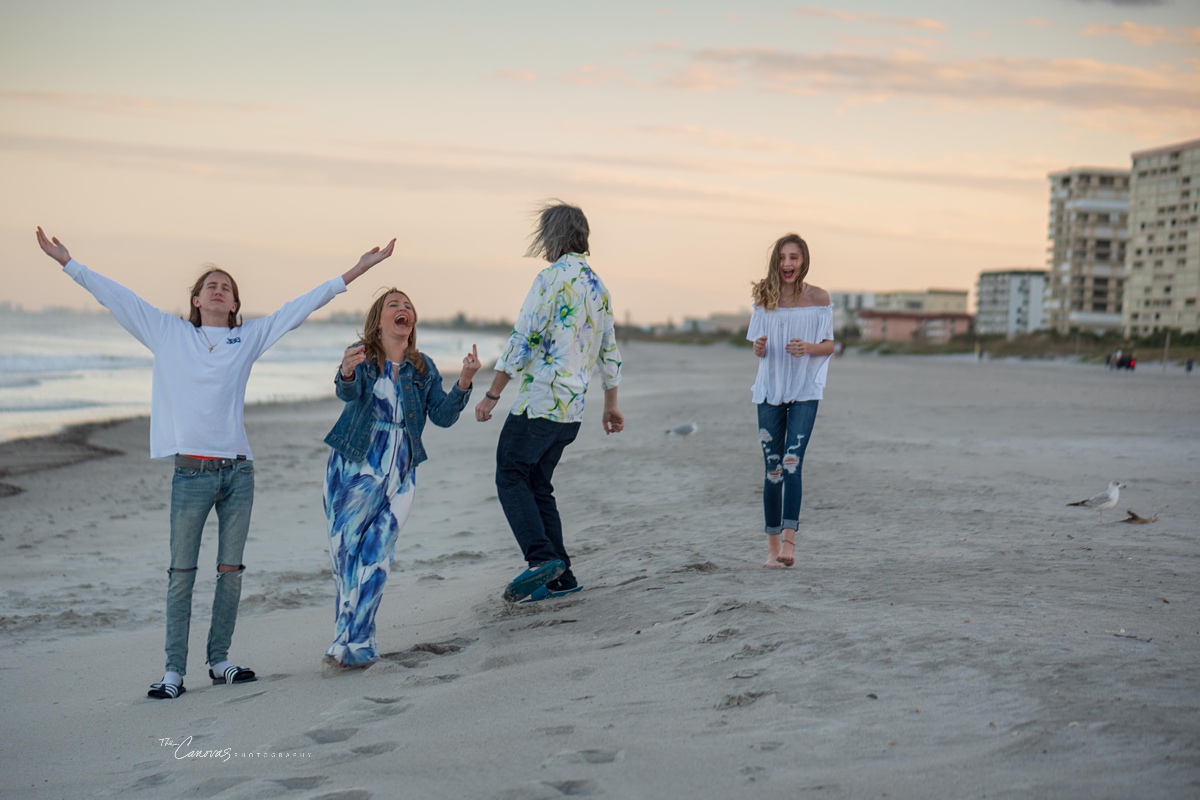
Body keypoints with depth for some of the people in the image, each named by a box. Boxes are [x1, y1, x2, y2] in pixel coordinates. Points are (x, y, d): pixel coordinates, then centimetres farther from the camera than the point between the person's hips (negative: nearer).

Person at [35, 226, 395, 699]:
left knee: (231, 571, 7)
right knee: (182, 574, -1)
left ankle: (219, 662, 17)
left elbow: (304, 305, 11)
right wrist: (67, 262, 14)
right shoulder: (169, 333, 9)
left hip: (238, 470, 2)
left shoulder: (248, 338, 10)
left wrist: (357, 270, 10)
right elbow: (116, 297, 12)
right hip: (191, 472, -2)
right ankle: (174, 671, 3)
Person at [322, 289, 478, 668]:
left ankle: (352, 641, -3)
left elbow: (443, 416, -1)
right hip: (352, 470, -1)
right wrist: (346, 373, -46)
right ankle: (357, 641, 10)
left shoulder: (423, 368, 8)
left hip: (398, 477, 2)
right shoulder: (361, 357, -1)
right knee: (344, 550, -1)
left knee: (376, 553, -7)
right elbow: (348, 392, -22)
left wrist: (463, 382, -18)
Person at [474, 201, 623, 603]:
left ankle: (542, 557, -14)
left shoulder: (552, 278, -11)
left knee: (511, 478, 0)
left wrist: (491, 395, -11)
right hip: (572, 411, 8)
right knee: (537, 484, 13)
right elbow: (609, 351, 20)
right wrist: (611, 404, 28)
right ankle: (559, 577, 10)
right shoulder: (598, 286, 15)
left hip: (539, 403, -8)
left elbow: (522, 341, -15)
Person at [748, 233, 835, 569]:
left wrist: (808, 347, -19)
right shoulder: (765, 297, 4)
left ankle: (789, 541, -21)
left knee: (792, 462, -17)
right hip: (770, 389, 2)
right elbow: (759, 349, 10)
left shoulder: (818, 298, -2)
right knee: (773, 469, 4)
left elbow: (829, 346, 2)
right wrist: (760, 348, -14)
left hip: (804, 390, -2)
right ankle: (773, 545, 10)